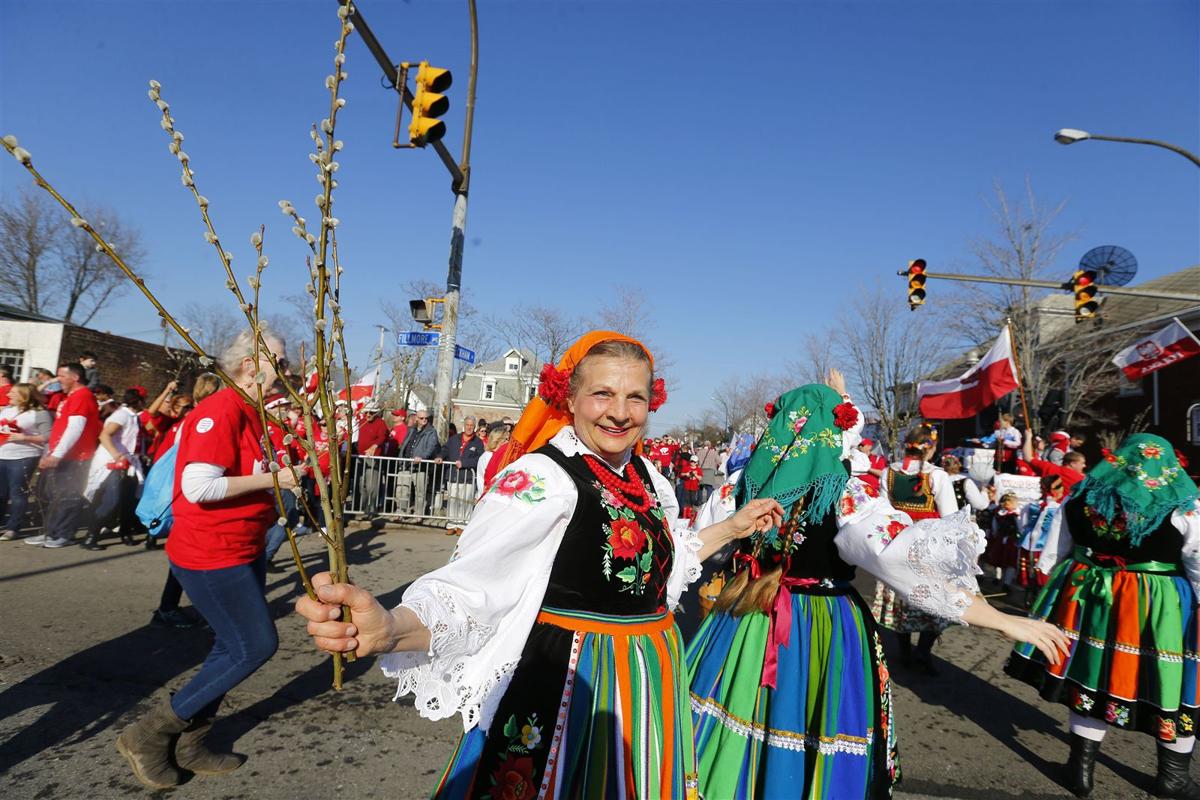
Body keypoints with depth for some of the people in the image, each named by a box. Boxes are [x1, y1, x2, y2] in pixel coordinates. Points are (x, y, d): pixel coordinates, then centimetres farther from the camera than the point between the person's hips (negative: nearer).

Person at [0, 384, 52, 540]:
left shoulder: (39, 413, -7)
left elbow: (47, 437, -12)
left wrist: (24, 437, -19)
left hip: (23, 458, -7)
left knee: (17, 493, -3)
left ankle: (13, 528, 6)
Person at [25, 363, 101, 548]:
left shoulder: (81, 396, -14)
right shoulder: (71, 397, 20)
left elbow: (75, 429, -21)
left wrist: (57, 454, -22)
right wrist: (51, 453, 20)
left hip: (73, 458, -11)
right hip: (63, 456, 11)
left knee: (68, 497, -4)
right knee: (56, 496, 13)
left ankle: (63, 536, 2)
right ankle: (51, 533, 20)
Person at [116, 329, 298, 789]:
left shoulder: (251, 413, 11)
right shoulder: (219, 410, -19)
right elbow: (198, 487, -27)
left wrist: (280, 475, 6)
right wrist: (271, 479, -22)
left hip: (240, 551, 10)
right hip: (212, 555, -10)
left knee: (235, 647, 16)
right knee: (255, 646, -3)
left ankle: (190, 747, 30)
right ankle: (148, 735, 11)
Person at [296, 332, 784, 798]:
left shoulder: (646, 476, 1)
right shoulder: (541, 478, -21)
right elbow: (468, 586, -32)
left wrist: (732, 527, 16)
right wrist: (390, 628, -50)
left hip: (647, 682, 7)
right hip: (567, 685, -7)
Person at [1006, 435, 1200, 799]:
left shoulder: (1080, 500, 2)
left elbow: (1050, 558, 7)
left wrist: (1060, 594, 20)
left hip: (1087, 598, 3)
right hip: (1161, 611, -3)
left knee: (1091, 680, 13)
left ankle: (1081, 767, 23)